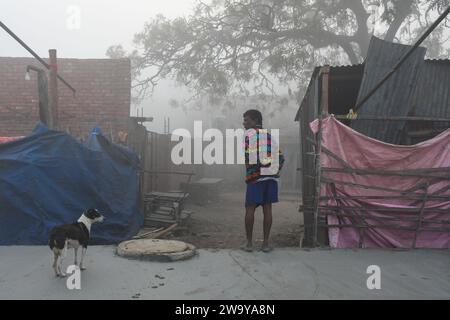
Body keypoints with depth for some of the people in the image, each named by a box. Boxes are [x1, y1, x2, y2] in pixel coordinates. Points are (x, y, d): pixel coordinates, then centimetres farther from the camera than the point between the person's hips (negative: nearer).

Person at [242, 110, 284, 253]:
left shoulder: (248, 134, 3)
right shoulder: (269, 136, 20)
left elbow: (245, 154, -12)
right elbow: (280, 157, 14)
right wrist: (276, 171, 10)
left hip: (256, 176, -5)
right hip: (271, 176, 5)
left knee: (250, 208, 3)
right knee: (267, 208, 6)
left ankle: (249, 243, 7)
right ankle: (266, 243, 9)